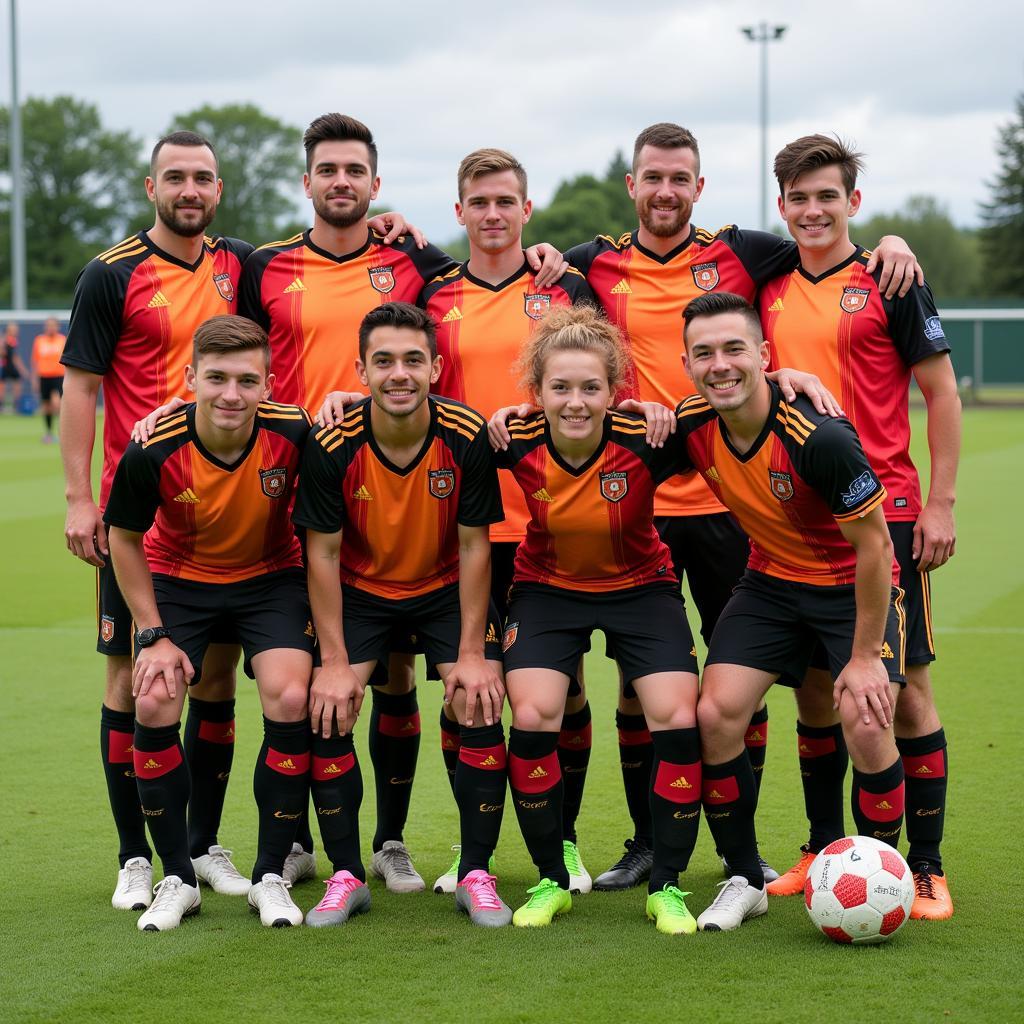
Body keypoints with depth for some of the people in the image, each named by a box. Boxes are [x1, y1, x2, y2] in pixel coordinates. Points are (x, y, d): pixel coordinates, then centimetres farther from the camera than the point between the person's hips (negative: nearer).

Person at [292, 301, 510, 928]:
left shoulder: (467, 437, -22)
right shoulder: (333, 445, -23)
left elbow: (474, 547, -12)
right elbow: (323, 553, -13)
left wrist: (472, 652, -14)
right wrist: (334, 661, -16)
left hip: (447, 588, 0)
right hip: (359, 590, 0)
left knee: (481, 708, -16)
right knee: (326, 711, -15)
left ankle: (476, 874, 0)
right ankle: (347, 875, 1)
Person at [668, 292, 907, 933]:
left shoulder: (820, 437, -31)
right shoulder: (690, 425, -14)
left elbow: (872, 545, -21)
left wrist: (865, 656, -17)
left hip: (855, 584, -5)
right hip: (771, 579, 5)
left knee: (866, 725, -21)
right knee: (717, 713, -11)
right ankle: (745, 880, 7)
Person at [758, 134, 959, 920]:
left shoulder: (889, 283, -3)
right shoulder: (772, 291, 10)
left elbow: (942, 394, -2)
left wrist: (941, 503, -8)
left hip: (883, 512, -5)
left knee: (905, 685, -3)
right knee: (814, 688, 9)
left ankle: (926, 867, 4)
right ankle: (824, 852, 20)